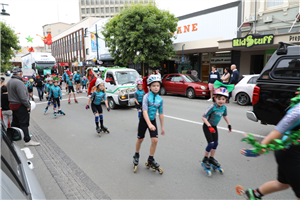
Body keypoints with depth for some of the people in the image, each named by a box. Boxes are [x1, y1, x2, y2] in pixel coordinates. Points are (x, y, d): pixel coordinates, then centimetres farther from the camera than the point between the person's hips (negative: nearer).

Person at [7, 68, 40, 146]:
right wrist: (28, 106, -14)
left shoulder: (9, 82, 10)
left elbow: (11, 94, 16)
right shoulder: (18, 82, -21)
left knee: (15, 122, 21)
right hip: (20, 106, -9)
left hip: (12, 104, 9)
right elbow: (23, 96, -23)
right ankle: (27, 140, -2)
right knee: (24, 123, -6)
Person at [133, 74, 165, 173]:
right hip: (144, 120, -3)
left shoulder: (160, 99, -5)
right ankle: (136, 155, 37)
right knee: (140, 139, 11)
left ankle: (150, 159, 14)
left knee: (155, 140, -6)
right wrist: (149, 124, -40)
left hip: (153, 120, 3)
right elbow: (145, 111, -27)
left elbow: (161, 113, 4)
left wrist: (162, 127, 7)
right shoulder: (146, 96, -18)